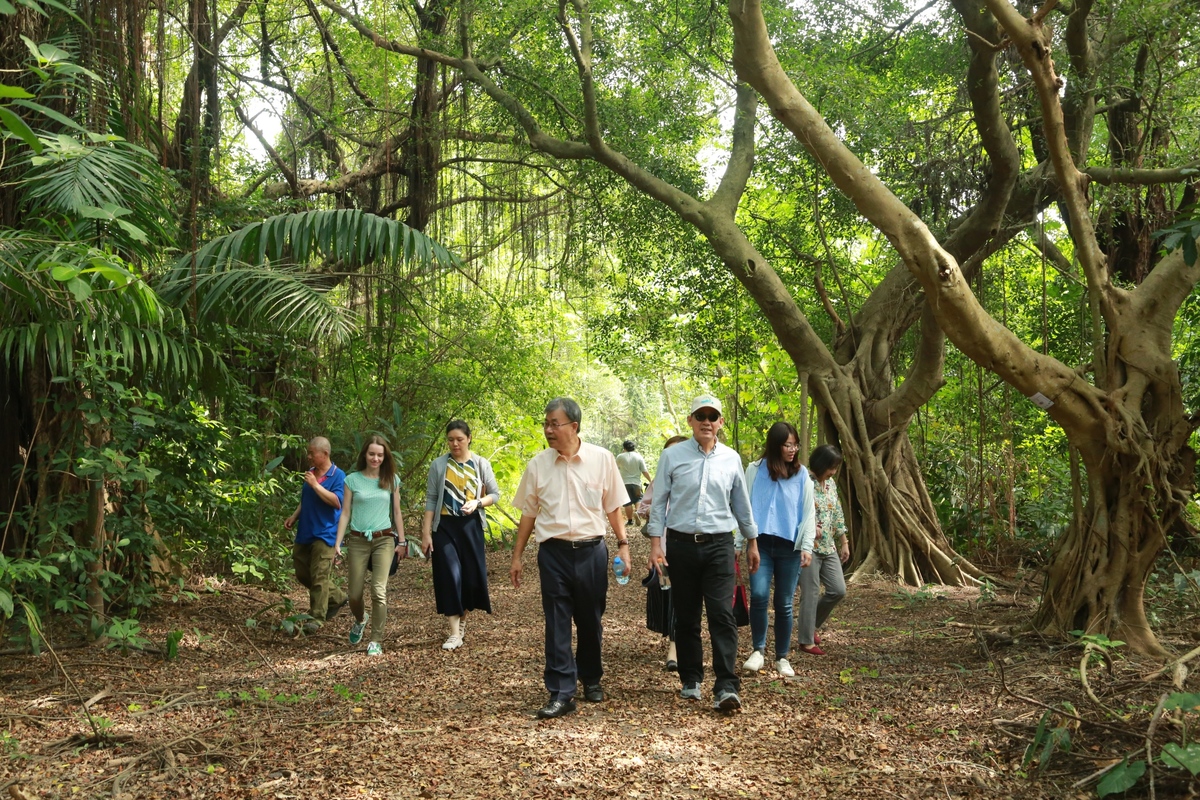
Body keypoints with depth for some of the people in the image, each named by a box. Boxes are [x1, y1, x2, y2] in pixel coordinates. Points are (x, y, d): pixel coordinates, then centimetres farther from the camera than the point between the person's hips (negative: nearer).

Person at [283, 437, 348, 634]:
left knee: (319, 577, -9)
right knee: (302, 573, 12)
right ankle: (337, 597, 27)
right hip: (304, 532, 8)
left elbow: (337, 502, -22)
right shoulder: (310, 472, 11)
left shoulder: (338, 476, -10)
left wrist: (315, 485, -24)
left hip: (324, 534, -8)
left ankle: (317, 617, 0)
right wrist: (294, 516, 9)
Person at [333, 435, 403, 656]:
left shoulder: (392, 480, 5)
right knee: (355, 593, 4)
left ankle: (377, 641, 0)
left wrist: (401, 541, 9)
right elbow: (345, 513, 3)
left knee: (379, 590, -12)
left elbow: (396, 512, 11)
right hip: (357, 540, 0)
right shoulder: (352, 480, 2)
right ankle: (359, 621, 38)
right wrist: (337, 543, -1)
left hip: (384, 540, 0)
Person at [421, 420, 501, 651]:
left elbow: (495, 495, 6)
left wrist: (477, 502, -15)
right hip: (445, 526, -1)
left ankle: (462, 619, 31)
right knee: (449, 575, -7)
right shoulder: (438, 465, -1)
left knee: (472, 574, 6)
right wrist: (426, 532, -4)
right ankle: (454, 633, -2)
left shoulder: (481, 464, 2)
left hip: (471, 525, 1)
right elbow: (431, 500, 0)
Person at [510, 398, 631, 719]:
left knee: (590, 621, 13)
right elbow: (528, 514, 8)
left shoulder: (601, 459, -4)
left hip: (591, 551, 0)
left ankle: (591, 680, 33)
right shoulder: (537, 465, 0)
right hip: (553, 552, 0)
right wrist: (517, 556, 9)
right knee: (557, 624, 0)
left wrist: (623, 544, -2)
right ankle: (561, 693, 6)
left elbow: (613, 507, 4)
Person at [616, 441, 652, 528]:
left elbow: (616, 467, 17)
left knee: (628, 503, 5)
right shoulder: (639, 457, -2)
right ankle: (636, 511, -10)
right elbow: (645, 472, -6)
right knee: (638, 499, 16)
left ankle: (630, 520, 8)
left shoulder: (620, 457, -3)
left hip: (625, 483, 0)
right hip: (636, 482, 0)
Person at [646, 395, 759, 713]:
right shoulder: (672, 456, 0)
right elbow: (659, 501, 2)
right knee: (686, 617, 9)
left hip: (719, 545, 0)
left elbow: (742, 504, 16)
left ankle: (726, 687, -8)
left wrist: (752, 542, 20)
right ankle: (691, 680, 23)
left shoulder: (731, 459, 6)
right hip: (682, 544, 0)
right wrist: (656, 542, -5)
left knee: (722, 615, -8)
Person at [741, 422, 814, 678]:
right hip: (761, 544, -1)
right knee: (758, 595, -16)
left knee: (784, 604, 7)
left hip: (789, 547, 1)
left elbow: (808, 512, 6)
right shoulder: (755, 471, 2)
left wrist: (806, 546, -1)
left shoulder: (802, 474, 5)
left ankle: (782, 657, 21)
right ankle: (757, 650, 2)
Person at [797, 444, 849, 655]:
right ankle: (806, 641, 8)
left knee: (838, 590, 7)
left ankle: (812, 625, 27)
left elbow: (838, 515, 18)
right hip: (808, 547, -8)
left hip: (829, 547, 8)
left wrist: (844, 543, 17)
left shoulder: (831, 484, 12)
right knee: (811, 594, -3)